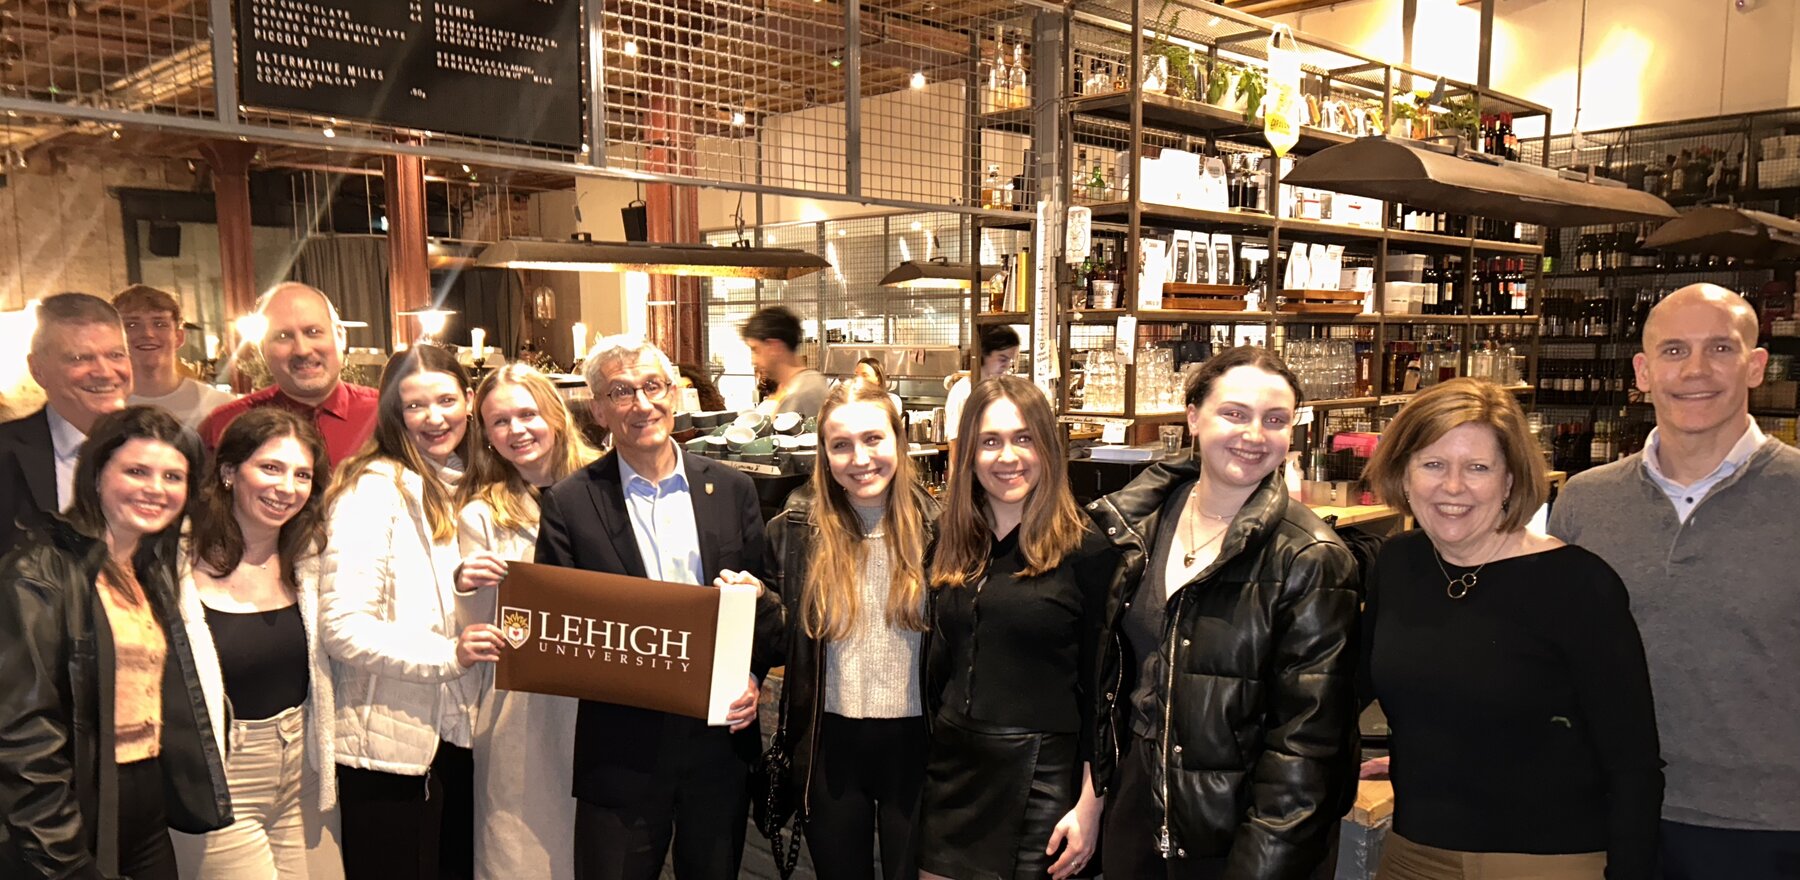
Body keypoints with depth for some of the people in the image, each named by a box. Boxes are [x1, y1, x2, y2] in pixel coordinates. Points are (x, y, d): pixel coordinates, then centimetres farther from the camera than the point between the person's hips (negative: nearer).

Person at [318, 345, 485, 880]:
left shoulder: (464, 489, 11)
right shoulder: (372, 489, -12)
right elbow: (341, 626, -19)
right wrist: (447, 655, -26)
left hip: (455, 734, 7)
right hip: (391, 742, -7)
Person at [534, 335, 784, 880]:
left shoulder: (733, 491, 3)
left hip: (720, 739, 3)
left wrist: (752, 676, -10)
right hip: (620, 749, -2)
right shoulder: (569, 505, -4)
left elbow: (768, 607, 7)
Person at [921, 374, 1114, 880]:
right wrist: (929, 758, 10)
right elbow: (939, 665, 11)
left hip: (1040, 777, -4)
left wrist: (1091, 803, -10)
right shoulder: (953, 545, 6)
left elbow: (1101, 687, -8)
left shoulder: (1085, 551, -9)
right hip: (952, 772, 5)